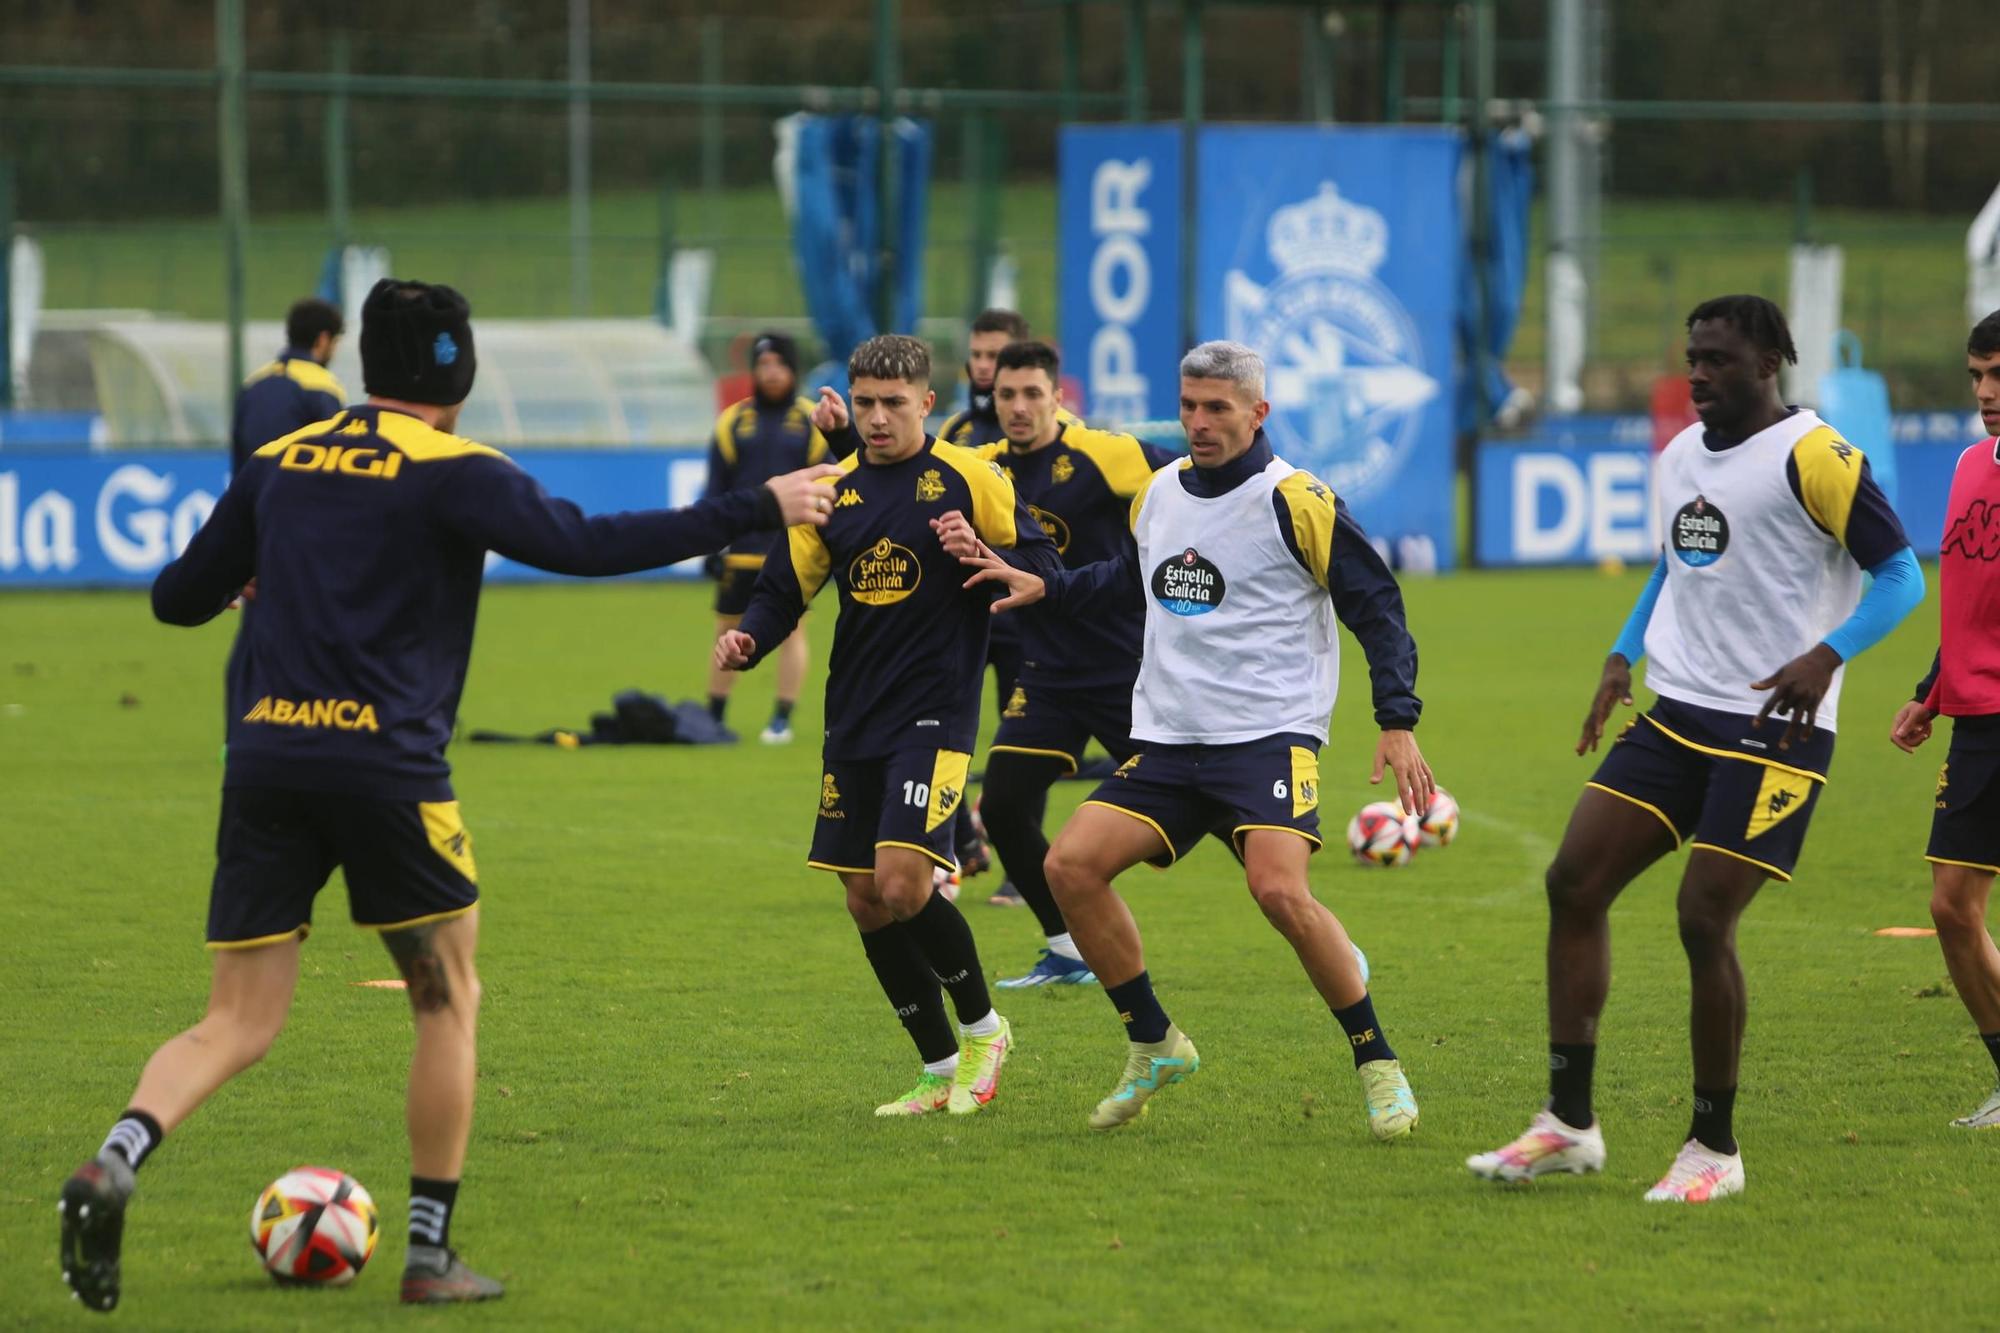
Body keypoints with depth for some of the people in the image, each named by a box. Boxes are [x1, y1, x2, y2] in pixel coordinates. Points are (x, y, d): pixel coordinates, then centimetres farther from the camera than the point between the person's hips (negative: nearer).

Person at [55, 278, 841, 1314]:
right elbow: (581, 545, -14)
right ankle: (430, 1254, 12)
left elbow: (178, 598, 20)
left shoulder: (278, 464, 14)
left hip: (263, 759, 5)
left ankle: (113, 1162, -22)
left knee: (237, 1026, 5)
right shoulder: (451, 472, -2)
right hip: (385, 763, -5)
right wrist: (756, 511, -9)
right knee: (448, 1001, 14)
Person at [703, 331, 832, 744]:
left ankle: (782, 721, 5)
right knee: (728, 632, 7)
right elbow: (715, 488, 7)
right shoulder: (734, 421, 5)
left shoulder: (811, 422, 2)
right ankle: (713, 717, 17)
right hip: (741, 550, 2)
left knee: (790, 631, -1)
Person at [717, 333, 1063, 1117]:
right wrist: (746, 639, -8)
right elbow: (784, 590, 12)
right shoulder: (833, 492, 10)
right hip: (854, 723, 6)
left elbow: (1039, 563, -1)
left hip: (933, 715, -6)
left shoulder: (966, 479, -4)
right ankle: (941, 1071, 18)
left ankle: (983, 1030, 5)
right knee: (865, 899, 5)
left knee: (903, 884, -19)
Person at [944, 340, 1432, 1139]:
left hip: (1270, 734, -6)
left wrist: (1398, 722, -14)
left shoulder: (1293, 502, -8)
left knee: (1279, 889, -27)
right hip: (1168, 740, 6)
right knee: (1072, 864, -10)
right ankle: (1155, 1045, 7)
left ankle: (1377, 1065, -11)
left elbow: (1376, 608, -6)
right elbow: (1128, 579, 31)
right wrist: (1041, 587, 17)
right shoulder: (1160, 494, 12)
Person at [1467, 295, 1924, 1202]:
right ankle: (1569, 1123, 3)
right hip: (1677, 716, 8)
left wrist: (1826, 655, -26)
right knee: (1574, 881, -3)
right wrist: (1623, 656, 16)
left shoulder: (1812, 456, -12)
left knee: (1703, 918, -12)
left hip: (1773, 729, -8)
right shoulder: (1678, 458, 13)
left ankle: (1715, 1149, 4)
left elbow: (1901, 574, -13)